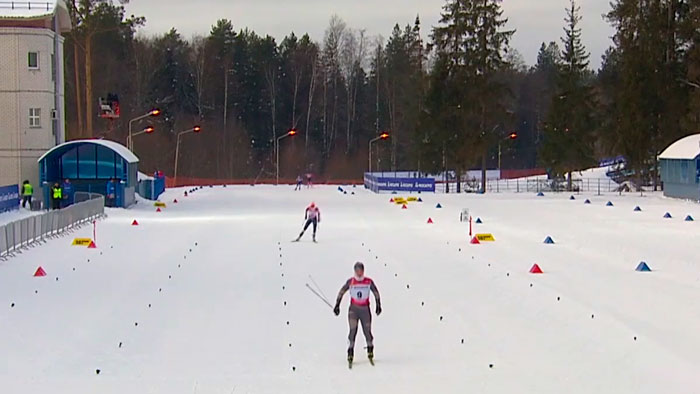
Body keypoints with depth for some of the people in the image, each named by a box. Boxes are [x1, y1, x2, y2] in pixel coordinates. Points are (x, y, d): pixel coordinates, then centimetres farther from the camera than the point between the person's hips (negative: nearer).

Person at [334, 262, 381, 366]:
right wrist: (337, 306, 4)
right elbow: (341, 292, 6)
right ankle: (350, 355, -9)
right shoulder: (350, 282, -2)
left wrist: (378, 306, 11)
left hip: (365, 309, 1)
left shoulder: (369, 282, 0)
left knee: (367, 332, 3)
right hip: (353, 309, -1)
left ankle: (370, 353, 23)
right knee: (353, 330, -13)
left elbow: (376, 293, 12)